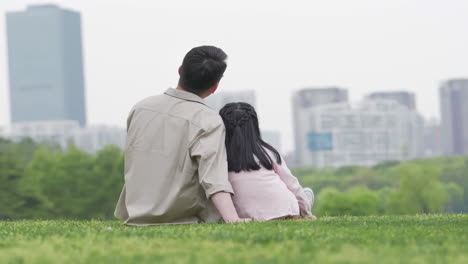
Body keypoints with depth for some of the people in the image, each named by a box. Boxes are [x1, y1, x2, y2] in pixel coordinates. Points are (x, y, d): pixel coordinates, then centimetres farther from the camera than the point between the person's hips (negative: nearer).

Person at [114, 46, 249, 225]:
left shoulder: (140, 107, 2)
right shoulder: (209, 122, -15)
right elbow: (214, 178, -27)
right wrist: (234, 221, -35)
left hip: (134, 216, 5)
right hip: (180, 221, -5)